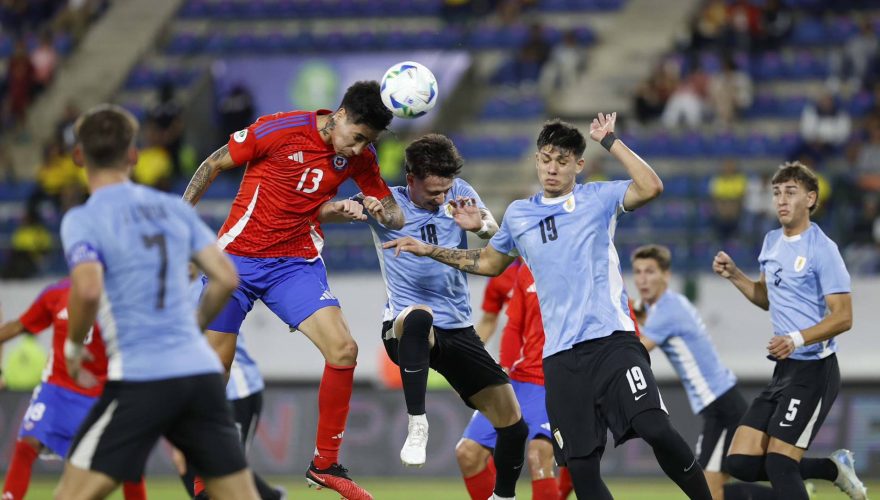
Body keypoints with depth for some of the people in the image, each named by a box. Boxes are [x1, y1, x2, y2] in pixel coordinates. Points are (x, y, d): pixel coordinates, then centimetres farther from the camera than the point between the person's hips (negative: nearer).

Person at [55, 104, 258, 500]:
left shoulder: (82, 220, -4)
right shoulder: (174, 209, 12)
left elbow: (88, 289, -20)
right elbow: (226, 278, 10)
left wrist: (73, 347, -2)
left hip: (139, 379, -5)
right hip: (202, 371, 5)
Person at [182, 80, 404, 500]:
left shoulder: (359, 157, -2)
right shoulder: (279, 130, -16)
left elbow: (396, 218, 4)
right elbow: (214, 165, -4)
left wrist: (380, 211, -20)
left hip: (297, 263, 3)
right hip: (238, 256, -3)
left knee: (343, 349, -16)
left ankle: (325, 465, -1)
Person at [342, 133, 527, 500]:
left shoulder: (460, 194, 2)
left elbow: (497, 234, -10)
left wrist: (480, 226, -34)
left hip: (459, 329, 4)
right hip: (406, 331, -4)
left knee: (514, 424, 0)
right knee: (419, 315, -42)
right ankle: (417, 425, -36)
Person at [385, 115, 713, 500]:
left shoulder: (597, 199, 5)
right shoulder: (518, 215, 17)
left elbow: (651, 187, -13)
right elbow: (489, 263, 35)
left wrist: (610, 142, -8)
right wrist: (431, 251, 30)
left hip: (611, 339, -4)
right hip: (561, 356, 4)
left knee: (655, 428, -25)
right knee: (580, 466, -4)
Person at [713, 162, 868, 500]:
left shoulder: (821, 249, -13)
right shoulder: (772, 242, 11)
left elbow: (843, 317, -17)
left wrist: (797, 339, -31)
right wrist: (734, 276, 9)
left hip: (814, 370, -8)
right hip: (784, 370, 8)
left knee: (779, 465, -14)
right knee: (741, 462, 1)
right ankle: (834, 468, 18)